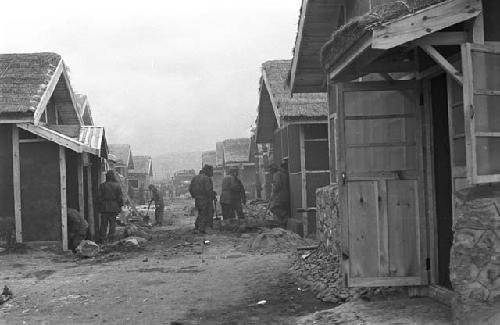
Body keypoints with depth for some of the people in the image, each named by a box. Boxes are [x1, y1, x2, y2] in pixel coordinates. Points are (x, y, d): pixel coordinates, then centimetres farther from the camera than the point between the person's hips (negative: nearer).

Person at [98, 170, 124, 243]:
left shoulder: (102, 185, -3)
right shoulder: (117, 185, -3)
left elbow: (100, 197, -1)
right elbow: (120, 197, -3)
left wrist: (100, 206, 6)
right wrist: (120, 205, 6)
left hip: (104, 207, 0)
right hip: (114, 207, 0)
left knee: (104, 223, 5)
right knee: (112, 223, 7)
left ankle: (102, 238, 4)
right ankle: (111, 238, 5)